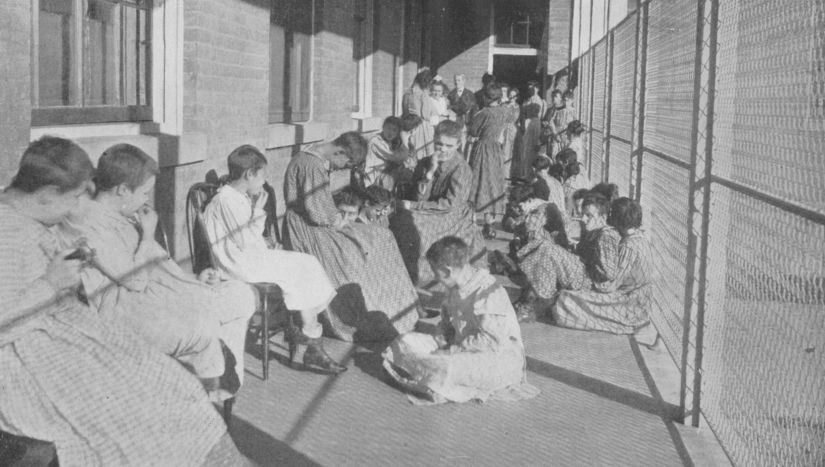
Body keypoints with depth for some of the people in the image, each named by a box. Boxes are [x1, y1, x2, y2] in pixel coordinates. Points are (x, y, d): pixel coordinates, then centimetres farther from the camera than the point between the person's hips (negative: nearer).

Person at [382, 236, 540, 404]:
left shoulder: (487, 294, -23)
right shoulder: (456, 289, 7)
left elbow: (491, 341, -27)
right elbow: (447, 322, 22)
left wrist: (453, 350, -21)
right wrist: (440, 341, 0)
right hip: (464, 350, 10)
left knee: (446, 367, -40)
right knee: (406, 342, -4)